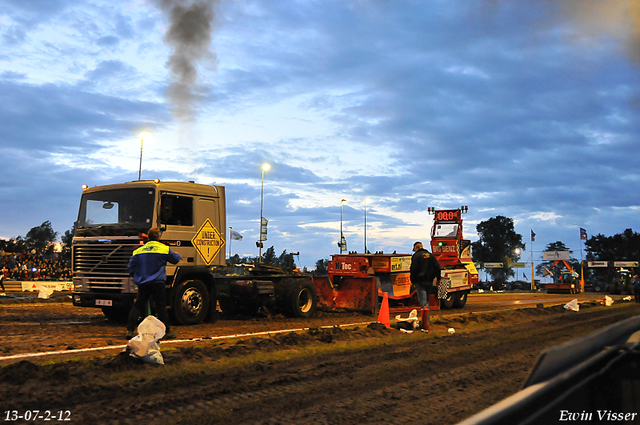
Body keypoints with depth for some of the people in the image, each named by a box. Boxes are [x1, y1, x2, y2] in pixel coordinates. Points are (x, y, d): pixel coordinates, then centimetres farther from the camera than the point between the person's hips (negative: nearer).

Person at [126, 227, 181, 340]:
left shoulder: (138, 251, 6)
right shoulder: (164, 249, -4)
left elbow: (131, 269, 10)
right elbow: (175, 259, 11)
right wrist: (177, 255, 34)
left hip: (142, 284, 3)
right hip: (158, 283, -3)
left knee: (137, 306, 9)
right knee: (161, 307, 3)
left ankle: (129, 330, 3)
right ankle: (166, 331, 8)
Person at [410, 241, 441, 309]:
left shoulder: (416, 255, -6)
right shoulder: (430, 255, 13)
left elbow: (413, 269, -12)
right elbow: (437, 267, 10)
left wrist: (413, 281, -4)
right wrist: (438, 278, 13)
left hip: (420, 281, -6)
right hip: (429, 281, 6)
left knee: (422, 300, -7)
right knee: (427, 299, 18)